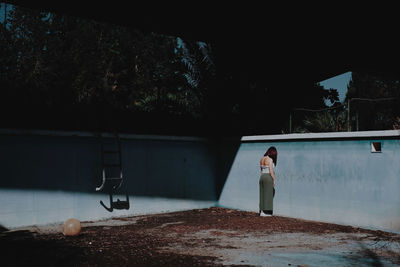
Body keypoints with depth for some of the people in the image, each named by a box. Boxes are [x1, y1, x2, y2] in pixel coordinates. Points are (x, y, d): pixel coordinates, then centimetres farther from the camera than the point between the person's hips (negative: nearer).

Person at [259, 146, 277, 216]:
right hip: (268, 177, -8)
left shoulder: (262, 159, 10)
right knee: (268, 195, -1)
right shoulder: (270, 159, -13)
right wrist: (274, 180, -10)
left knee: (263, 194, 12)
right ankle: (265, 212, 1)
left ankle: (261, 210, 15)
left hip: (262, 176, 8)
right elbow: (271, 171, -16)